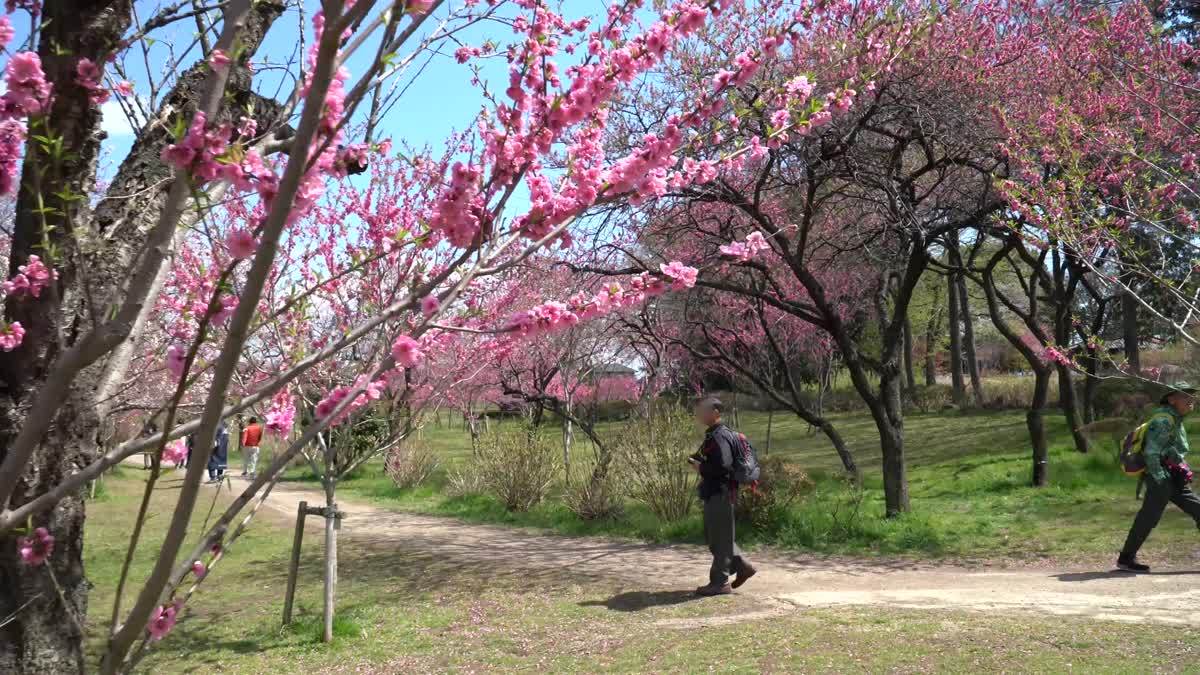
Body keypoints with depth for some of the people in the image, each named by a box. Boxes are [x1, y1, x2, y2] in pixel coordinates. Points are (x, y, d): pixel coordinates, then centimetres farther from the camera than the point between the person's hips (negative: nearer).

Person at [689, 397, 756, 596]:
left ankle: (720, 582, 8)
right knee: (713, 536, 18)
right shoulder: (712, 435, 13)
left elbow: (723, 466, -28)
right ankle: (742, 566, 25)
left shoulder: (719, 437, -19)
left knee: (719, 538, -1)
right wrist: (699, 461, 8)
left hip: (720, 493, -11)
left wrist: (701, 467, -16)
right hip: (714, 493, 11)